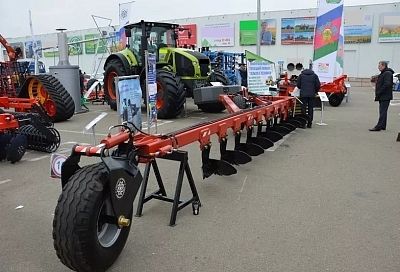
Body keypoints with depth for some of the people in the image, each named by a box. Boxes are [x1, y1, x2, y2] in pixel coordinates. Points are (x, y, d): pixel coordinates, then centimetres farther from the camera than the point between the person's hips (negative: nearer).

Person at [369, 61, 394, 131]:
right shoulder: (383, 73, 19)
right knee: (382, 111, 13)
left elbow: (387, 84, -24)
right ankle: (383, 126, 20)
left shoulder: (388, 73, -14)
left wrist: (379, 93, -20)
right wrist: (378, 94, 14)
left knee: (383, 112, -10)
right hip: (382, 97, 10)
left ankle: (379, 126, -12)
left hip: (385, 96, -10)